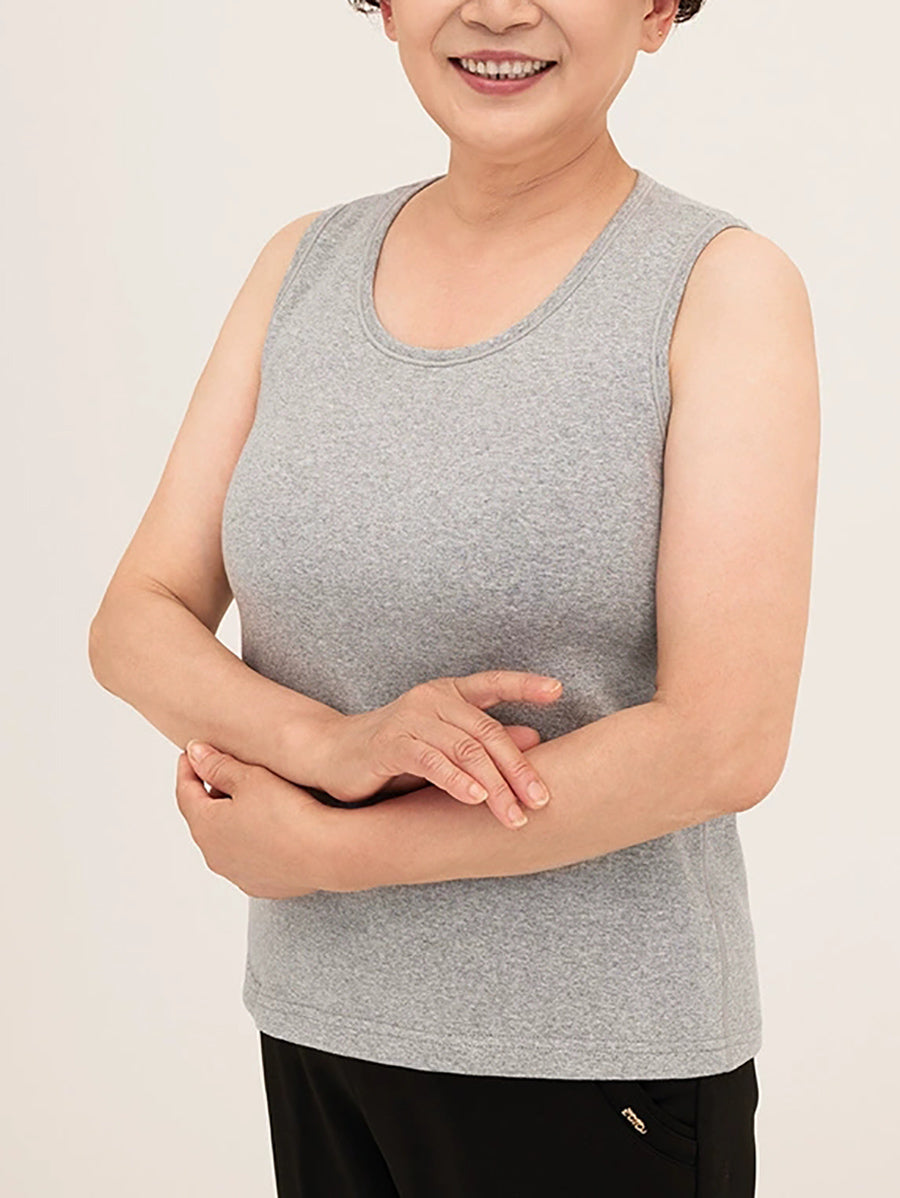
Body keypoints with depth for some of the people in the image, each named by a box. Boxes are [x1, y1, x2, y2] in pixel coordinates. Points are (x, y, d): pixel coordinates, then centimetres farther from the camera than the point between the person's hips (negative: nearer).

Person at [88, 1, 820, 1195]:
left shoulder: (727, 285, -11)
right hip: (323, 1019, 4)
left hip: (598, 1059, -4)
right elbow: (135, 625, 0)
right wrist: (332, 746, -20)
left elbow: (727, 746, -18)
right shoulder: (306, 265, 2)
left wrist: (323, 849, -14)